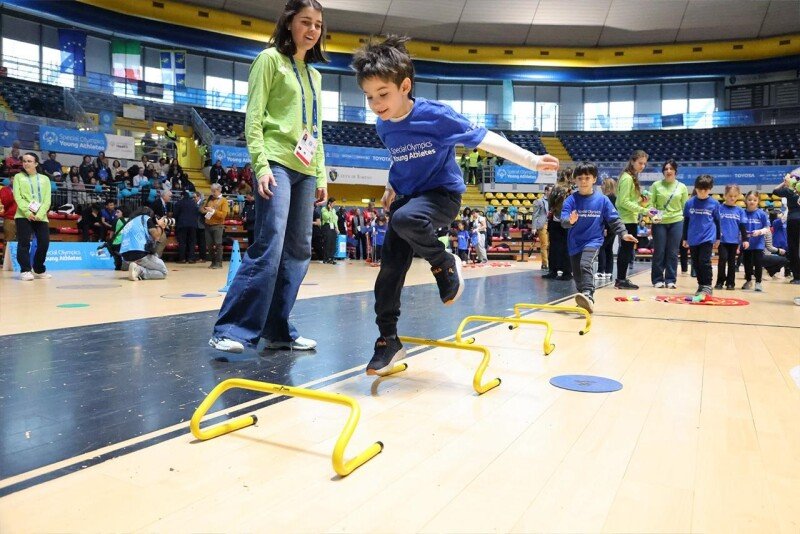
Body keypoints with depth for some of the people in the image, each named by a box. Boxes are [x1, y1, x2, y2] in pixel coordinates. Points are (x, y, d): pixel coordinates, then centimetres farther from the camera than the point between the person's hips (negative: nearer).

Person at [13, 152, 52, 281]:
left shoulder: (45, 179, 13)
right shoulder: (18, 177, 10)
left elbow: (47, 199, 4)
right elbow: (17, 197, -2)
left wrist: (39, 214, -11)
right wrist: (27, 212, -15)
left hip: (41, 216, 2)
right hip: (23, 216, -2)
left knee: (44, 243, -1)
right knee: (24, 243, -6)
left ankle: (39, 270, 15)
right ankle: (25, 271, -2)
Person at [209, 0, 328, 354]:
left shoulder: (314, 74, 22)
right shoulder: (270, 59, 3)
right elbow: (253, 117, -5)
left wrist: (321, 175, 14)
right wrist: (260, 165, -16)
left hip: (305, 171, 7)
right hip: (277, 164, -7)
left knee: (298, 251, 3)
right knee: (268, 249, -17)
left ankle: (277, 330, 10)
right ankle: (232, 330, -11)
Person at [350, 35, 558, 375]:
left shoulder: (434, 115, -18)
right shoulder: (383, 127, 0)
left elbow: (484, 139, -15)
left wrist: (531, 160, -17)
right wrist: (390, 189, 13)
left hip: (442, 194, -6)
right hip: (406, 198, 6)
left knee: (405, 219, -39)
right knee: (389, 269, -2)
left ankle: (445, 265, -10)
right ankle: (388, 340, 11)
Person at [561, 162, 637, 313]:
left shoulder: (602, 200, -4)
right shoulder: (571, 200, -5)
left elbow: (613, 219, 1)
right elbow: (563, 220, -15)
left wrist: (623, 233, -12)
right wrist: (570, 221, -37)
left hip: (593, 240, -3)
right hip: (574, 243, 3)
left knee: (585, 265, -29)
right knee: (577, 276, 10)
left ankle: (588, 296, -40)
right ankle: (584, 301, 28)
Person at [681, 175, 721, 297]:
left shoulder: (714, 204, -2)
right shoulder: (690, 203, 2)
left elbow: (717, 221, 8)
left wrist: (717, 238, 11)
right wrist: (685, 238, 11)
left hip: (707, 238, -3)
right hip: (693, 239, 3)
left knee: (704, 262, -10)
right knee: (696, 263, 9)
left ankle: (707, 286, -2)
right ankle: (701, 285, 22)